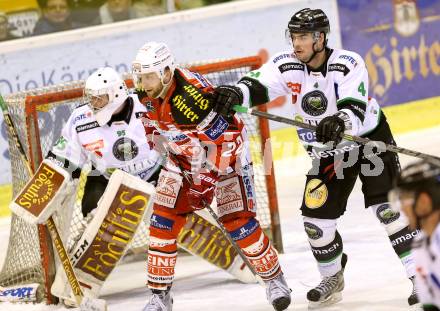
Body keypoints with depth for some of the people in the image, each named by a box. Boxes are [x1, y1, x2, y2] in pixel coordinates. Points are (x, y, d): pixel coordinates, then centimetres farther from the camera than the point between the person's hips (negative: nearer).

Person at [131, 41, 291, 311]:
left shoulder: (192, 96, -36)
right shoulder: (147, 92, -12)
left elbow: (222, 140, -32)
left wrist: (206, 180, -29)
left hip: (225, 154, -7)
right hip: (184, 156, 7)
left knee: (238, 222, -11)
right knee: (164, 221, -4)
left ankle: (274, 279, 9)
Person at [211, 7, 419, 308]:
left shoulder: (348, 64, -24)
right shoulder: (288, 66, -13)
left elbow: (356, 110, -34)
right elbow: (257, 85, -23)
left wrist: (340, 122, -56)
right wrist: (235, 93, -46)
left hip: (369, 138, -4)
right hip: (328, 151, 5)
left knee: (388, 208, -16)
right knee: (316, 216, -2)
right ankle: (333, 278, 21)